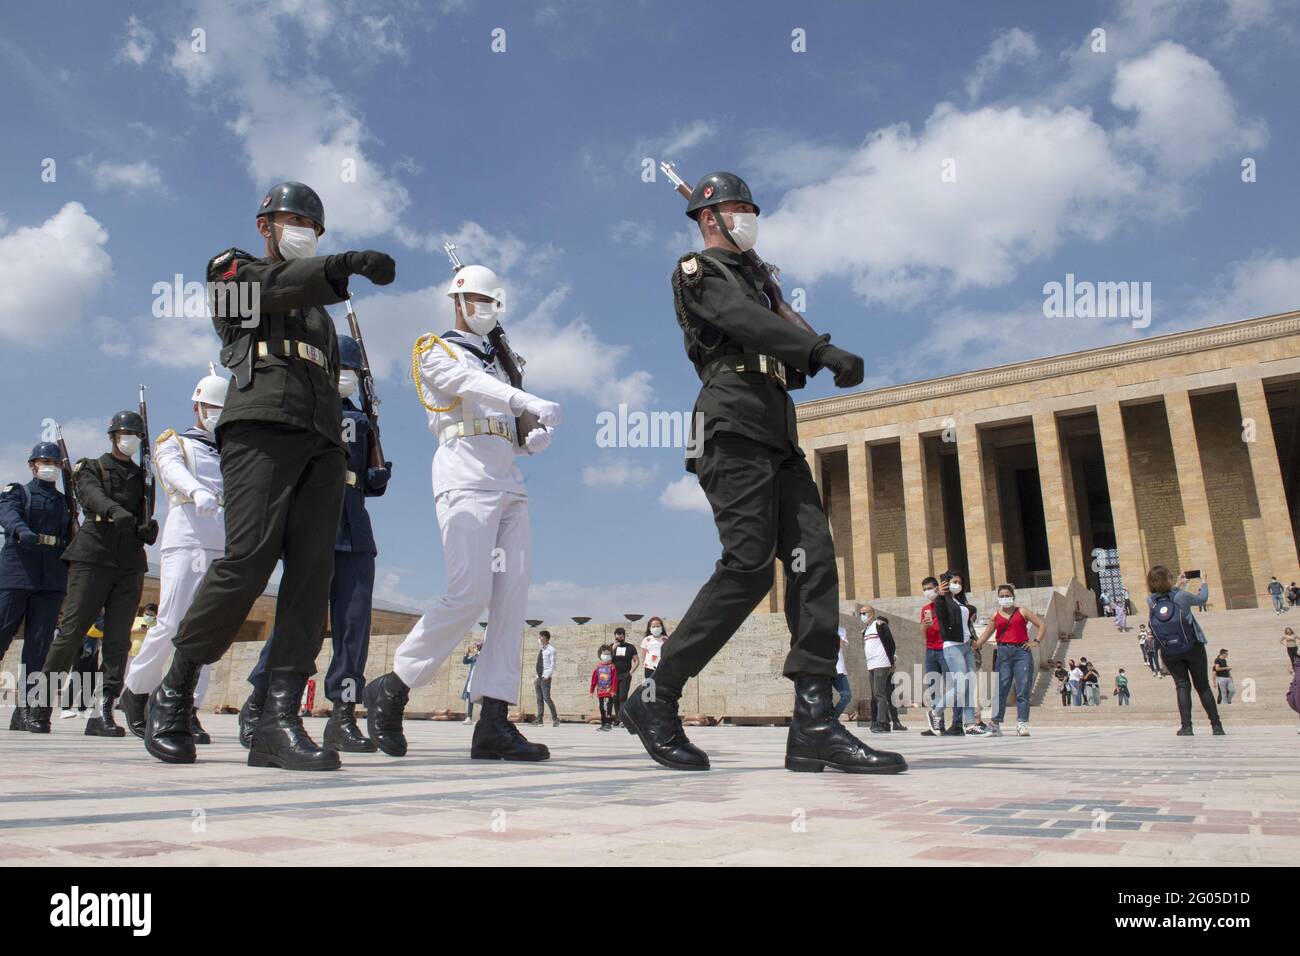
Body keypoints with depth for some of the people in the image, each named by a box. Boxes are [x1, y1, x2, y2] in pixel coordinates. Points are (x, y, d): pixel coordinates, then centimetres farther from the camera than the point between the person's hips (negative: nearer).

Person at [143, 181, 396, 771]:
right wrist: (348, 264, -26)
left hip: (322, 440, 6)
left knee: (312, 569, -11)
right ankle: (174, 692, 1)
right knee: (248, 559, -19)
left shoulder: (317, 311, 36)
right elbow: (278, 284, -7)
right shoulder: (235, 271, 19)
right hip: (262, 425, -5)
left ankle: (279, 721, -15)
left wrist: (354, 462, 15)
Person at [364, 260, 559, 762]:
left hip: (509, 483, 7)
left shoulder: (497, 362, 29)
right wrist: (530, 401, -31)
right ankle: (392, 688, -1)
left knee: (512, 596, -7)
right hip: (465, 477, -7)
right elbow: (469, 383, -14)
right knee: (469, 594, -18)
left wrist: (533, 438, 2)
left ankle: (494, 721, -9)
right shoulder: (436, 351, 9)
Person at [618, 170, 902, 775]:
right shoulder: (697, 272, 8)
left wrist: (814, 358, 2)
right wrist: (823, 349, -25)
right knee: (749, 567, -18)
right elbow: (746, 320, -14)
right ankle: (656, 702, -7)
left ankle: (813, 724, -11)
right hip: (734, 428, -8)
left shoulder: (755, 277, 32)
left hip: (779, 440, 8)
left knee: (814, 560, -7)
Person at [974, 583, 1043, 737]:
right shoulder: (996, 616, 14)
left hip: (1022, 651, -1)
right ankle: (995, 724, 1)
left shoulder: (1022, 612, 10)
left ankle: (1022, 724, -3)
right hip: (1003, 652, 1)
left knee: (1023, 690, -4)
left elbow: (1041, 624, 9)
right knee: (1000, 689, -2)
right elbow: (986, 635, 13)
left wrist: (1037, 641, -2)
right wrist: (975, 646, -2)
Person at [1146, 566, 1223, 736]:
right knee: (1203, 686, 11)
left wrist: (1176, 586, 30)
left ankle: (1186, 726, -6)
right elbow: (1202, 599, 5)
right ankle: (1217, 726, 18)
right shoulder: (1181, 597, -16)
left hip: (1169, 654, 1)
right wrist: (1204, 585, 25)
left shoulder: (1151, 601, -8)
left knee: (1182, 686, 7)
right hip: (1193, 648, -1)